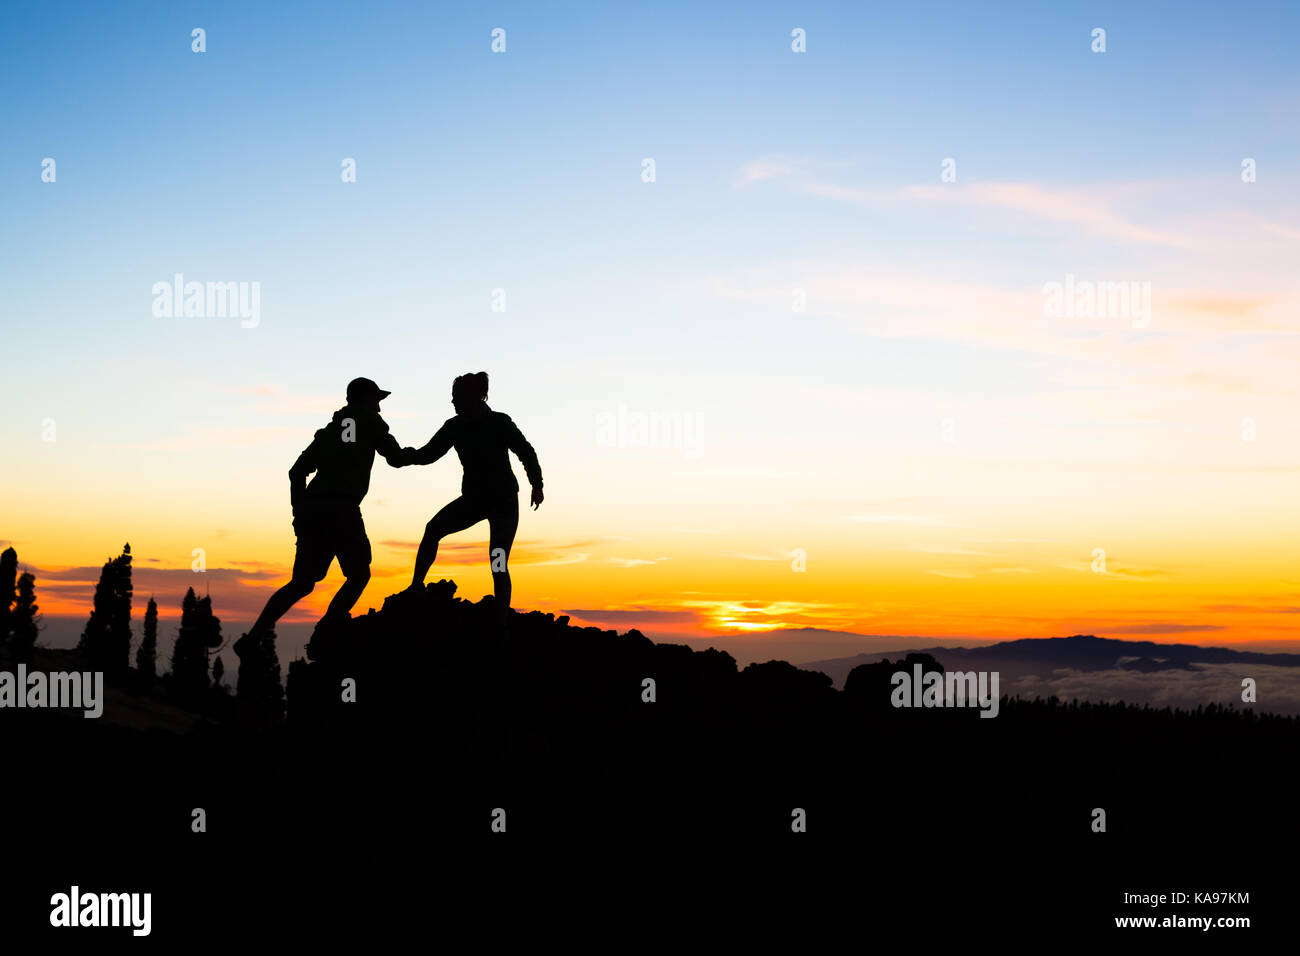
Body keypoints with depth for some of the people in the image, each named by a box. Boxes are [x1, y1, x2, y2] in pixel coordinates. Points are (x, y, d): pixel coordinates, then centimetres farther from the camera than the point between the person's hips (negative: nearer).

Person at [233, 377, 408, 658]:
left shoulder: (329, 429, 25)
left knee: (302, 583, 12)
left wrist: (299, 512, 20)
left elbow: (297, 471, 18)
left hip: (311, 509, 6)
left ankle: (252, 639, 2)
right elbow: (396, 458, 12)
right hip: (341, 510, -6)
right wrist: (410, 454, 35)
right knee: (358, 574, 12)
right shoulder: (367, 419, 11)